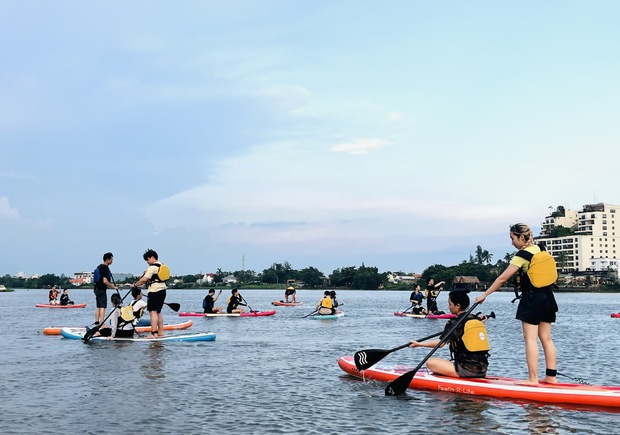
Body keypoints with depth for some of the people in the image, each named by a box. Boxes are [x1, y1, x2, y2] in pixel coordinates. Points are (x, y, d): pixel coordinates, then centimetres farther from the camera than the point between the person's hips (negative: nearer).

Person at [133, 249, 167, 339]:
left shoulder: (152, 267, -12)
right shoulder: (161, 266, 17)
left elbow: (144, 279, -18)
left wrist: (135, 285, -4)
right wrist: (147, 272, 18)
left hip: (154, 292, -10)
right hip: (162, 291, 10)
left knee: (153, 312, -11)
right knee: (158, 312, 15)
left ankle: (154, 333, -17)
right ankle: (160, 332, 16)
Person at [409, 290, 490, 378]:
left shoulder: (454, 323, -9)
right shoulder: (478, 320, 10)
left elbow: (440, 343, -12)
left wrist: (419, 344, -3)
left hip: (467, 370, -8)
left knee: (430, 362, -1)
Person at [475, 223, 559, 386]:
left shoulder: (521, 256, -13)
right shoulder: (538, 249, 9)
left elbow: (502, 278, -13)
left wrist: (484, 295, -8)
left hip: (531, 299, -8)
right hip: (547, 298, 8)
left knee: (530, 339, -6)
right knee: (546, 338, 10)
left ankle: (533, 379, -7)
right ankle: (551, 376, 12)